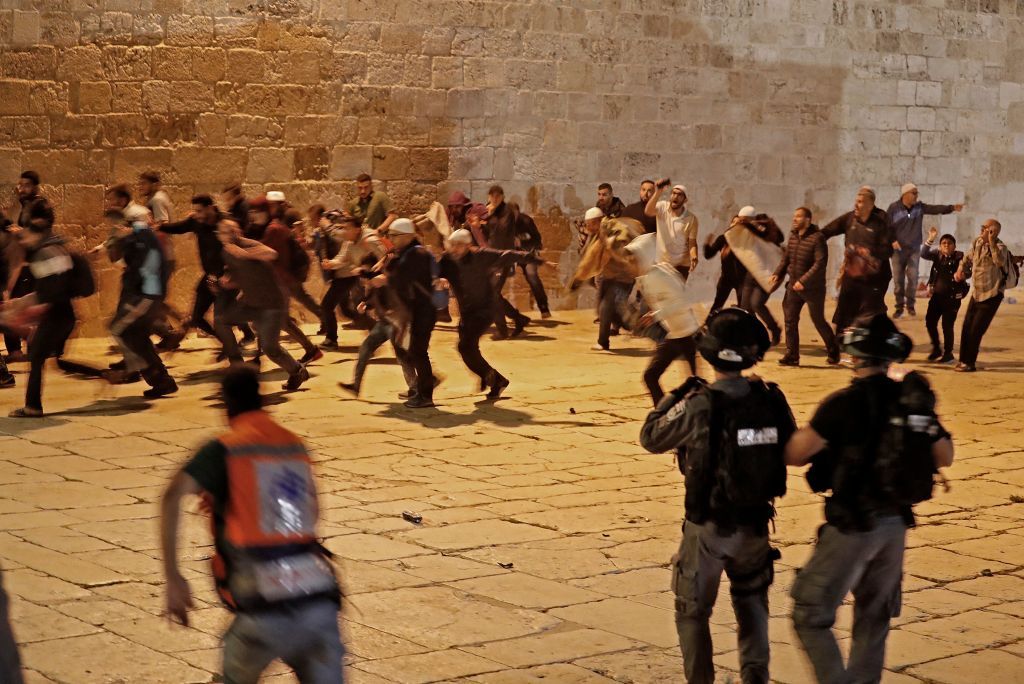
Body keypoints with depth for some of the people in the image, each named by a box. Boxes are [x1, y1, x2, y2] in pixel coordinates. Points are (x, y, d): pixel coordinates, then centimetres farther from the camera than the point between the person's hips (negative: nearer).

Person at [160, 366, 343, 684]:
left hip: (266, 611, -3)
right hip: (319, 600, 3)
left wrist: (173, 577, -11)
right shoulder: (297, 445, 18)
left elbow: (173, 496, -13)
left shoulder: (223, 449, 4)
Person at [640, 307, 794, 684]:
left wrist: (675, 395, 5)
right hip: (755, 524, 4)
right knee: (752, 604, 24)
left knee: (693, 611, 13)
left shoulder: (699, 405, -20)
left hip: (708, 526, -3)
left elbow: (651, 438, -7)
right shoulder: (771, 399, -9)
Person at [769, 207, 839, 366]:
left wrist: (803, 281, -27)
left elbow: (820, 263, -22)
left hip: (813, 288, -6)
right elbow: (786, 258, 14)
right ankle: (792, 355, 6)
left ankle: (833, 352, 23)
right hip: (794, 286, 6)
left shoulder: (817, 238, -16)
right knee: (790, 320, 0)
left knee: (818, 321, 4)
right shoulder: (793, 236, 6)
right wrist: (777, 274, -2)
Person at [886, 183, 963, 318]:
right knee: (898, 279, 0)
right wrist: (892, 241, -16)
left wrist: (952, 207, -22)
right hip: (898, 249, -2)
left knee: (913, 278, -2)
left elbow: (935, 209, -8)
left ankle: (910, 305, 12)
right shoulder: (894, 208, -5)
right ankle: (899, 306, 11)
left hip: (914, 249, 2)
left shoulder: (919, 207, 3)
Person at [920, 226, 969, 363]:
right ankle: (936, 349, 26)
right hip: (937, 295, 5)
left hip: (952, 297, -5)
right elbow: (924, 254, -8)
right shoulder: (938, 255, 4)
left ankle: (948, 353, 13)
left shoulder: (959, 257, -8)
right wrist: (930, 239, -18)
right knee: (930, 321, 7)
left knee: (947, 325, -3)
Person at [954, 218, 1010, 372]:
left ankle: (970, 363, 8)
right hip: (977, 293, 7)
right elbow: (968, 258, 19)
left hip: (991, 295, -7)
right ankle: (963, 361, 21)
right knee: (966, 328, 10)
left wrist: (991, 242, -42)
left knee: (976, 331, -4)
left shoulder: (999, 247, -18)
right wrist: (960, 270, 1)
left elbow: (1000, 261, -41)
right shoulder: (977, 242, 3)